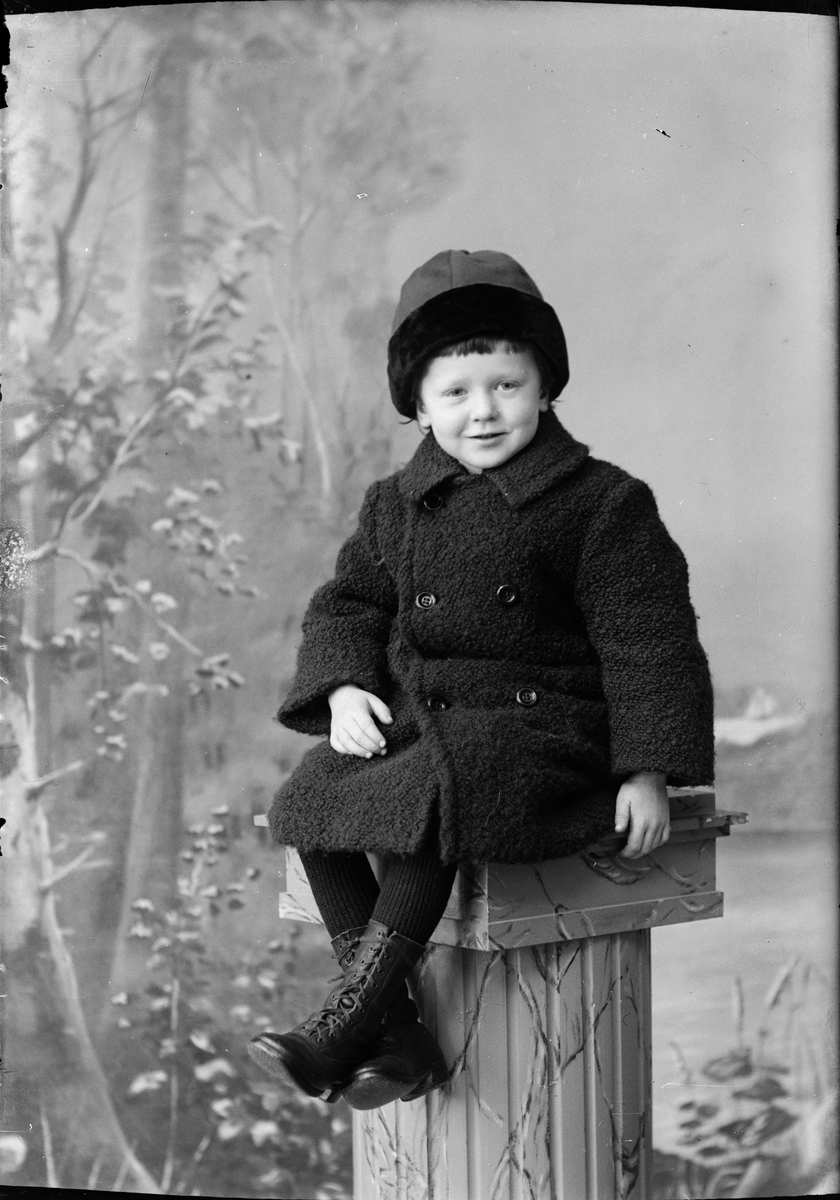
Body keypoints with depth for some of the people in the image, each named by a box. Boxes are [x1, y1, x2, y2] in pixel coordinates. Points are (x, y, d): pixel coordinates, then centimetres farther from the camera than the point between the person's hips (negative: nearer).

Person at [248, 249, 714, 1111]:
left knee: (431, 797, -34)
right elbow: (348, 605, 19)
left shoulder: (600, 503, -3)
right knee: (314, 798, -20)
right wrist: (345, 688, -3)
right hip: (415, 717, 6)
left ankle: (347, 1020, -25)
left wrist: (648, 770, -12)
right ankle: (396, 1037, -16)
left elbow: (646, 640, -5)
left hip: (537, 725, -5)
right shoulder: (396, 505, 12)